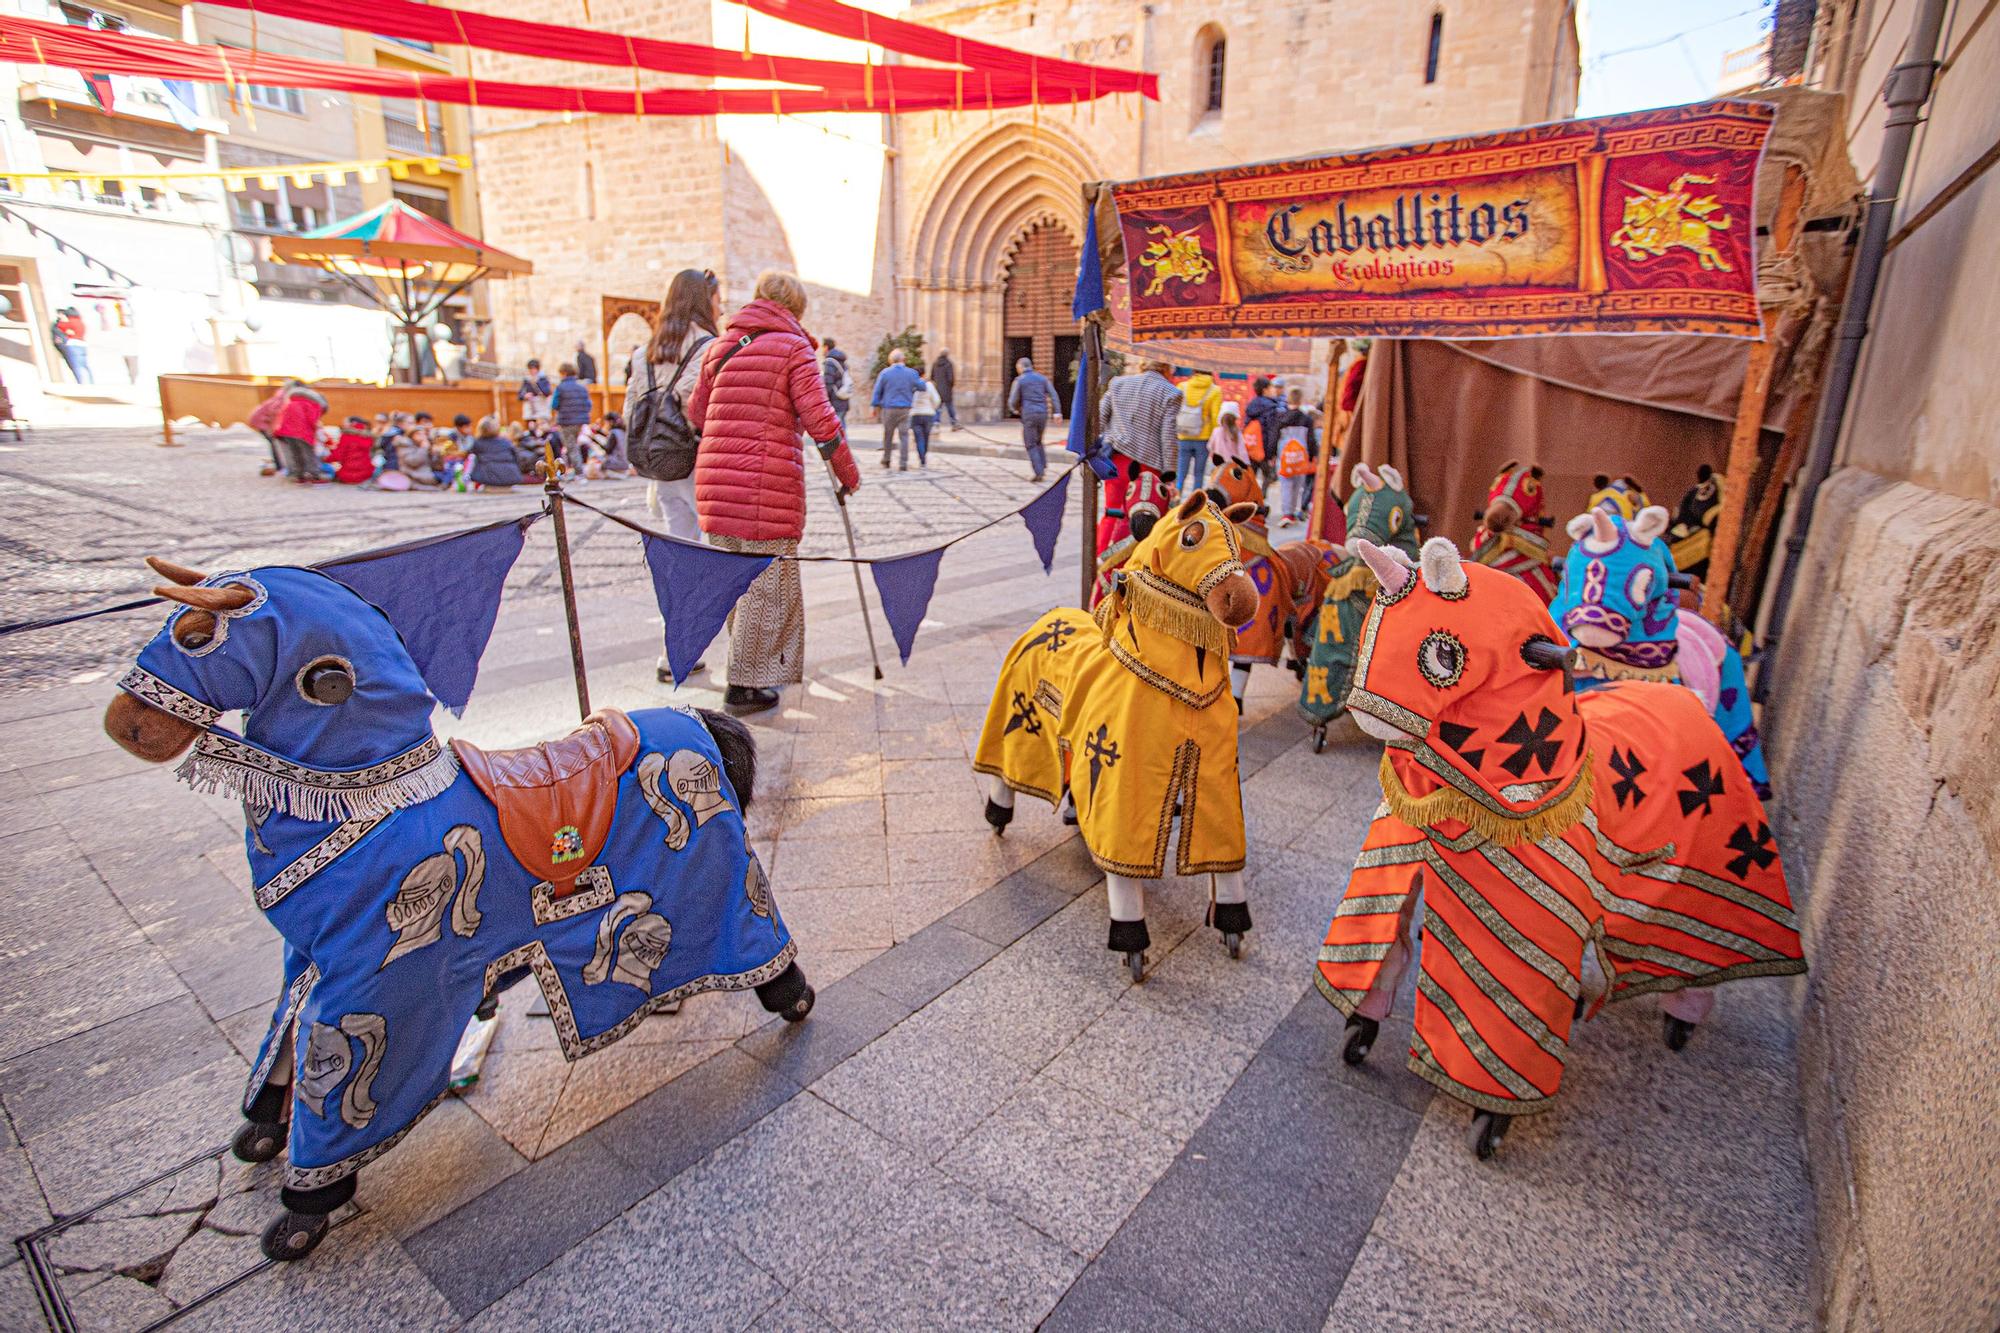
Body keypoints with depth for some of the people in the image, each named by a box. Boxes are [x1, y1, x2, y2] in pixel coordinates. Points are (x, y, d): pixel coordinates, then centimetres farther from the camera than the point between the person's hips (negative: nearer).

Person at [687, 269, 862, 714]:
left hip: (715, 479, 7)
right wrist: (849, 474, 0)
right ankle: (745, 685, 7)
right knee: (766, 582, 3)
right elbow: (820, 420, -10)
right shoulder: (793, 348, -2)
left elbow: (695, 415, 18)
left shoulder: (720, 346, 17)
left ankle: (746, 668, 30)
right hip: (768, 482, -6)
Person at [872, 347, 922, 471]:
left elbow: (877, 391, 0)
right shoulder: (911, 373, -2)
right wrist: (922, 380, 28)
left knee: (887, 435, 14)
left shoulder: (885, 372, -2)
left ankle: (886, 460, 22)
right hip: (905, 409, 0)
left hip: (888, 409, 0)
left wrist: (875, 405, 8)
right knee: (904, 435, 2)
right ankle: (904, 463, -3)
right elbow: (922, 386, 6)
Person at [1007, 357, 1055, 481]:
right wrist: (1056, 412, -1)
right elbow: (1053, 395, 3)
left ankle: (1039, 472, -6)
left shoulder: (1019, 380, 0)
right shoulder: (1042, 378, 12)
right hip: (1043, 414, 4)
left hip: (1029, 415, -4)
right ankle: (1043, 465, 9)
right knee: (1037, 441, 24)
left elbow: (1013, 400, -1)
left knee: (1030, 445, 3)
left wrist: (1014, 408, 22)